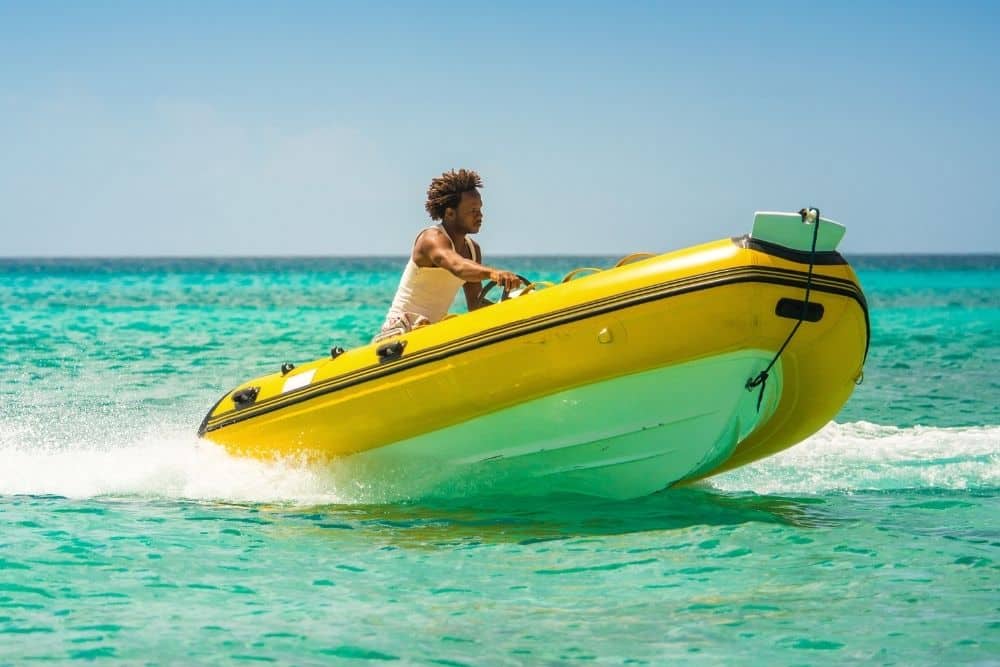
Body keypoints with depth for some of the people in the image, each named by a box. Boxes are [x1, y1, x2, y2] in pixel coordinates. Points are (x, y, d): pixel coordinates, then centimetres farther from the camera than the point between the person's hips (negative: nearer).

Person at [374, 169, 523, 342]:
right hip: (403, 328, -9)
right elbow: (457, 266, -40)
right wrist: (492, 272, -59)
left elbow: (475, 304, 8)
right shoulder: (433, 238, -16)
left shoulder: (473, 249, 10)